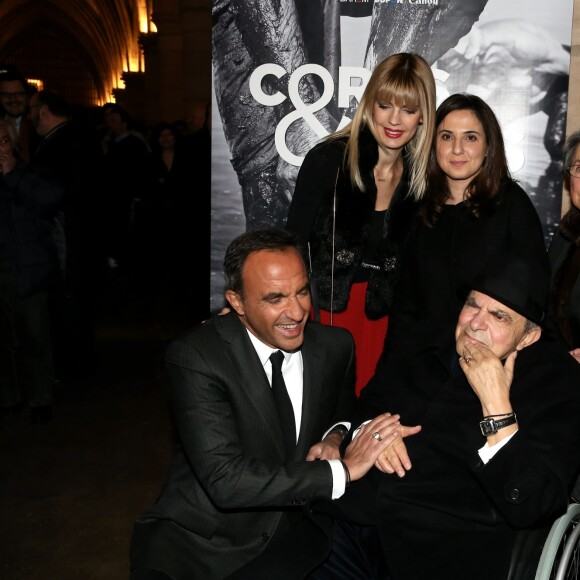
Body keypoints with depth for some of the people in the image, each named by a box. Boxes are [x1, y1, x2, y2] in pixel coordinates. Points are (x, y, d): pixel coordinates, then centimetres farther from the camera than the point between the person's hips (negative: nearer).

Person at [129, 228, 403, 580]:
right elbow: (225, 481, -25)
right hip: (201, 540, -3)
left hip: (294, 530, 3)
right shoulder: (195, 358, -18)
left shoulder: (335, 346, -3)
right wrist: (341, 469, -24)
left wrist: (335, 437, -8)